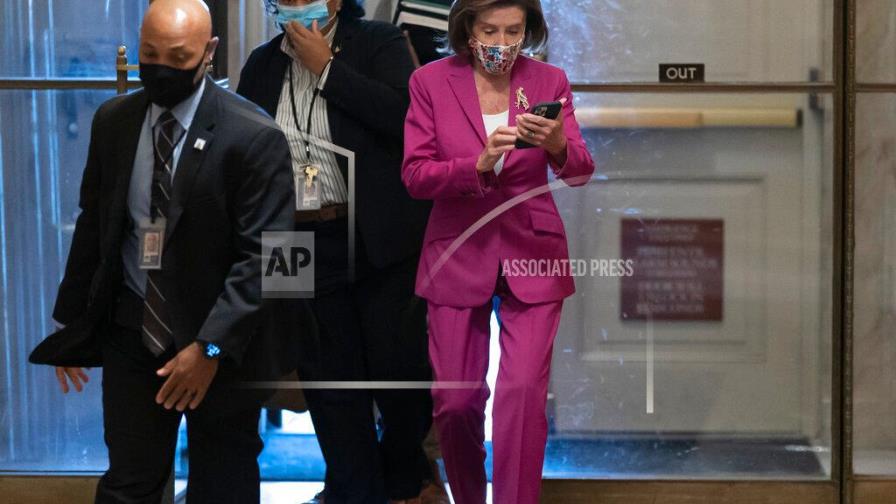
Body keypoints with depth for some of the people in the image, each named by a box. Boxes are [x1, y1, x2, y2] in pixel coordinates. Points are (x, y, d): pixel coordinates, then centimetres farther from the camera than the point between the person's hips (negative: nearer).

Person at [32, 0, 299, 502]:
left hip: (220, 339, -3)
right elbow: (93, 224, 11)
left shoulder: (254, 136, -14)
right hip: (131, 331, 4)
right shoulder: (113, 121, 2)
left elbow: (263, 255, -16)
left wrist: (210, 346, -21)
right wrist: (73, 320, 10)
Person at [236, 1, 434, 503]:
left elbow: (405, 115, -17)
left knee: (399, 369, 3)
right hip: (302, 246, 3)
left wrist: (325, 66, -15)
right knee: (330, 381, 6)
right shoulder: (262, 65, 11)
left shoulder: (380, 43, -1)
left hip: (380, 239, -3)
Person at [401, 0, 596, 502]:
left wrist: (559, 146, -31)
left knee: (525, 391, -14)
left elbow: (581, 172, -8)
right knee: (455, 402, 5)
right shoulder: (431, 82, -2)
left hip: (531, 256, 0)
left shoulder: (549, 80, 0)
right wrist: (479, 164, -25)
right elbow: (415, 175, -8)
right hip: (458, 255, 0)